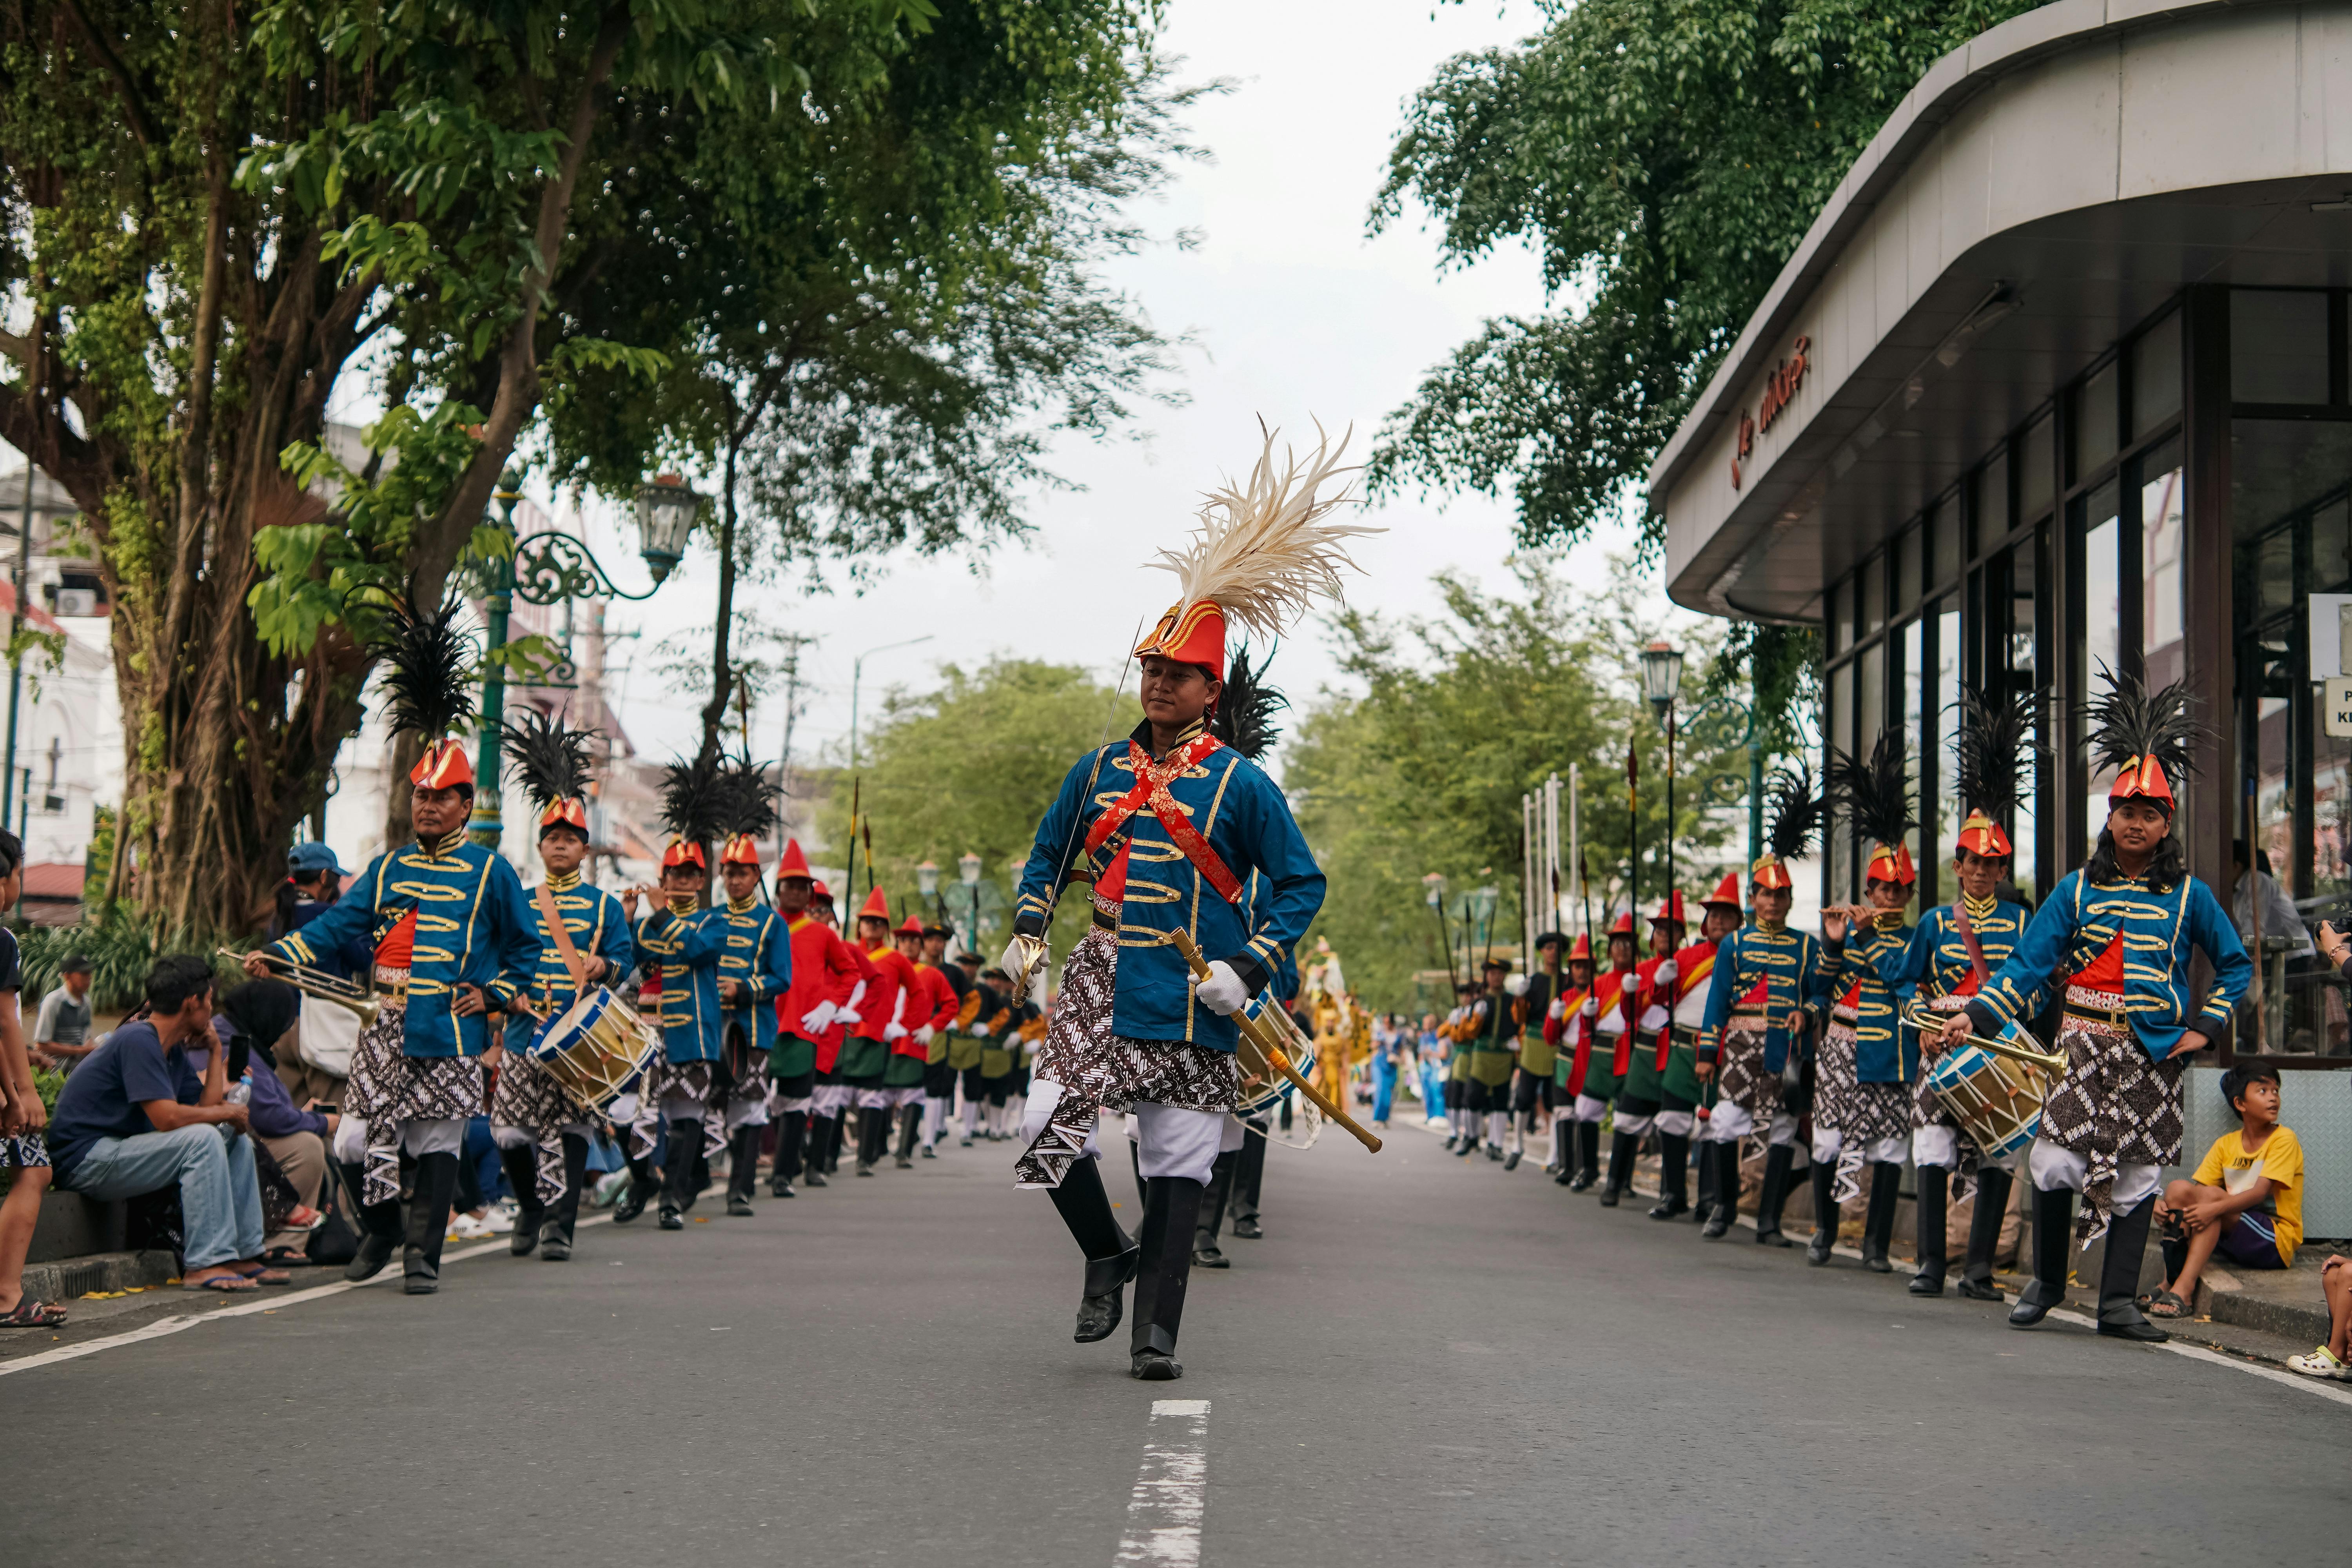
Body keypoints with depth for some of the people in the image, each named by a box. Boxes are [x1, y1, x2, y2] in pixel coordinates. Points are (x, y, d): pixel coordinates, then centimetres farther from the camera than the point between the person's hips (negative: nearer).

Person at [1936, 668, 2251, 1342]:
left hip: (2155, 1052, 0)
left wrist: (2205, 1028, 4)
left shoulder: (2190, 896, 5)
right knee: (2056, 1163, -9)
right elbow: (2027, 964, 2)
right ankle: (2046, 1282, 12)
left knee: (2137, 1175, 0)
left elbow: (2236, 964, 14)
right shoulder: (2077, 890, 5)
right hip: (2083, 1045, 0)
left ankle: (2118, 1302, 5)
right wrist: (1974, 1015, -10)